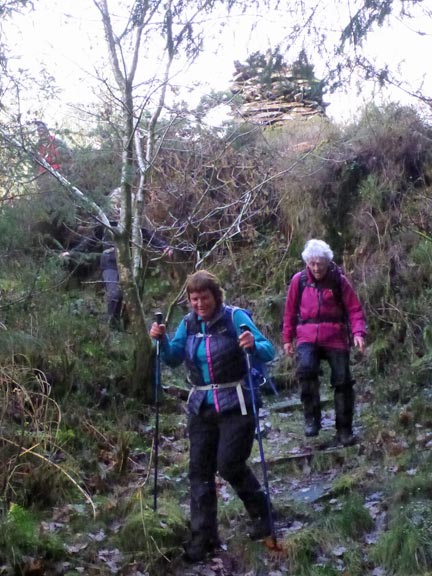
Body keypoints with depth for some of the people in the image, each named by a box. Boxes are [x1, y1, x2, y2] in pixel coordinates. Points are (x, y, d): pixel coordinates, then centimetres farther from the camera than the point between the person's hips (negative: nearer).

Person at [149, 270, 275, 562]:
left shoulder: (235, 317, -11)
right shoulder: (188, 323, 3)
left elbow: (269, 352, -14)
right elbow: (174, 359, 9)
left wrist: (253, 345, -36)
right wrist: (162, 340, -10)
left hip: (235, 405, -5)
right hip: (202, 407, 6)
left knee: (229, 464, -8)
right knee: (200, 470, 5)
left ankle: (261, 512, 20)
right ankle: (203, 537, 15)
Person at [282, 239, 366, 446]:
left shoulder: (339, 281, -1)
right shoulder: (299, 280, 2)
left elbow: (354, 309, 0)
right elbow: (290, 311, 10)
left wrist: (358, 332, -15)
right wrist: (287, 338, 11)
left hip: (335, 338, 1)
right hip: (307, 337, 0)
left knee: (342, 381, 0)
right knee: (306, 368, -29)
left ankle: (344, 430, 17)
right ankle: (312, 417, -14)